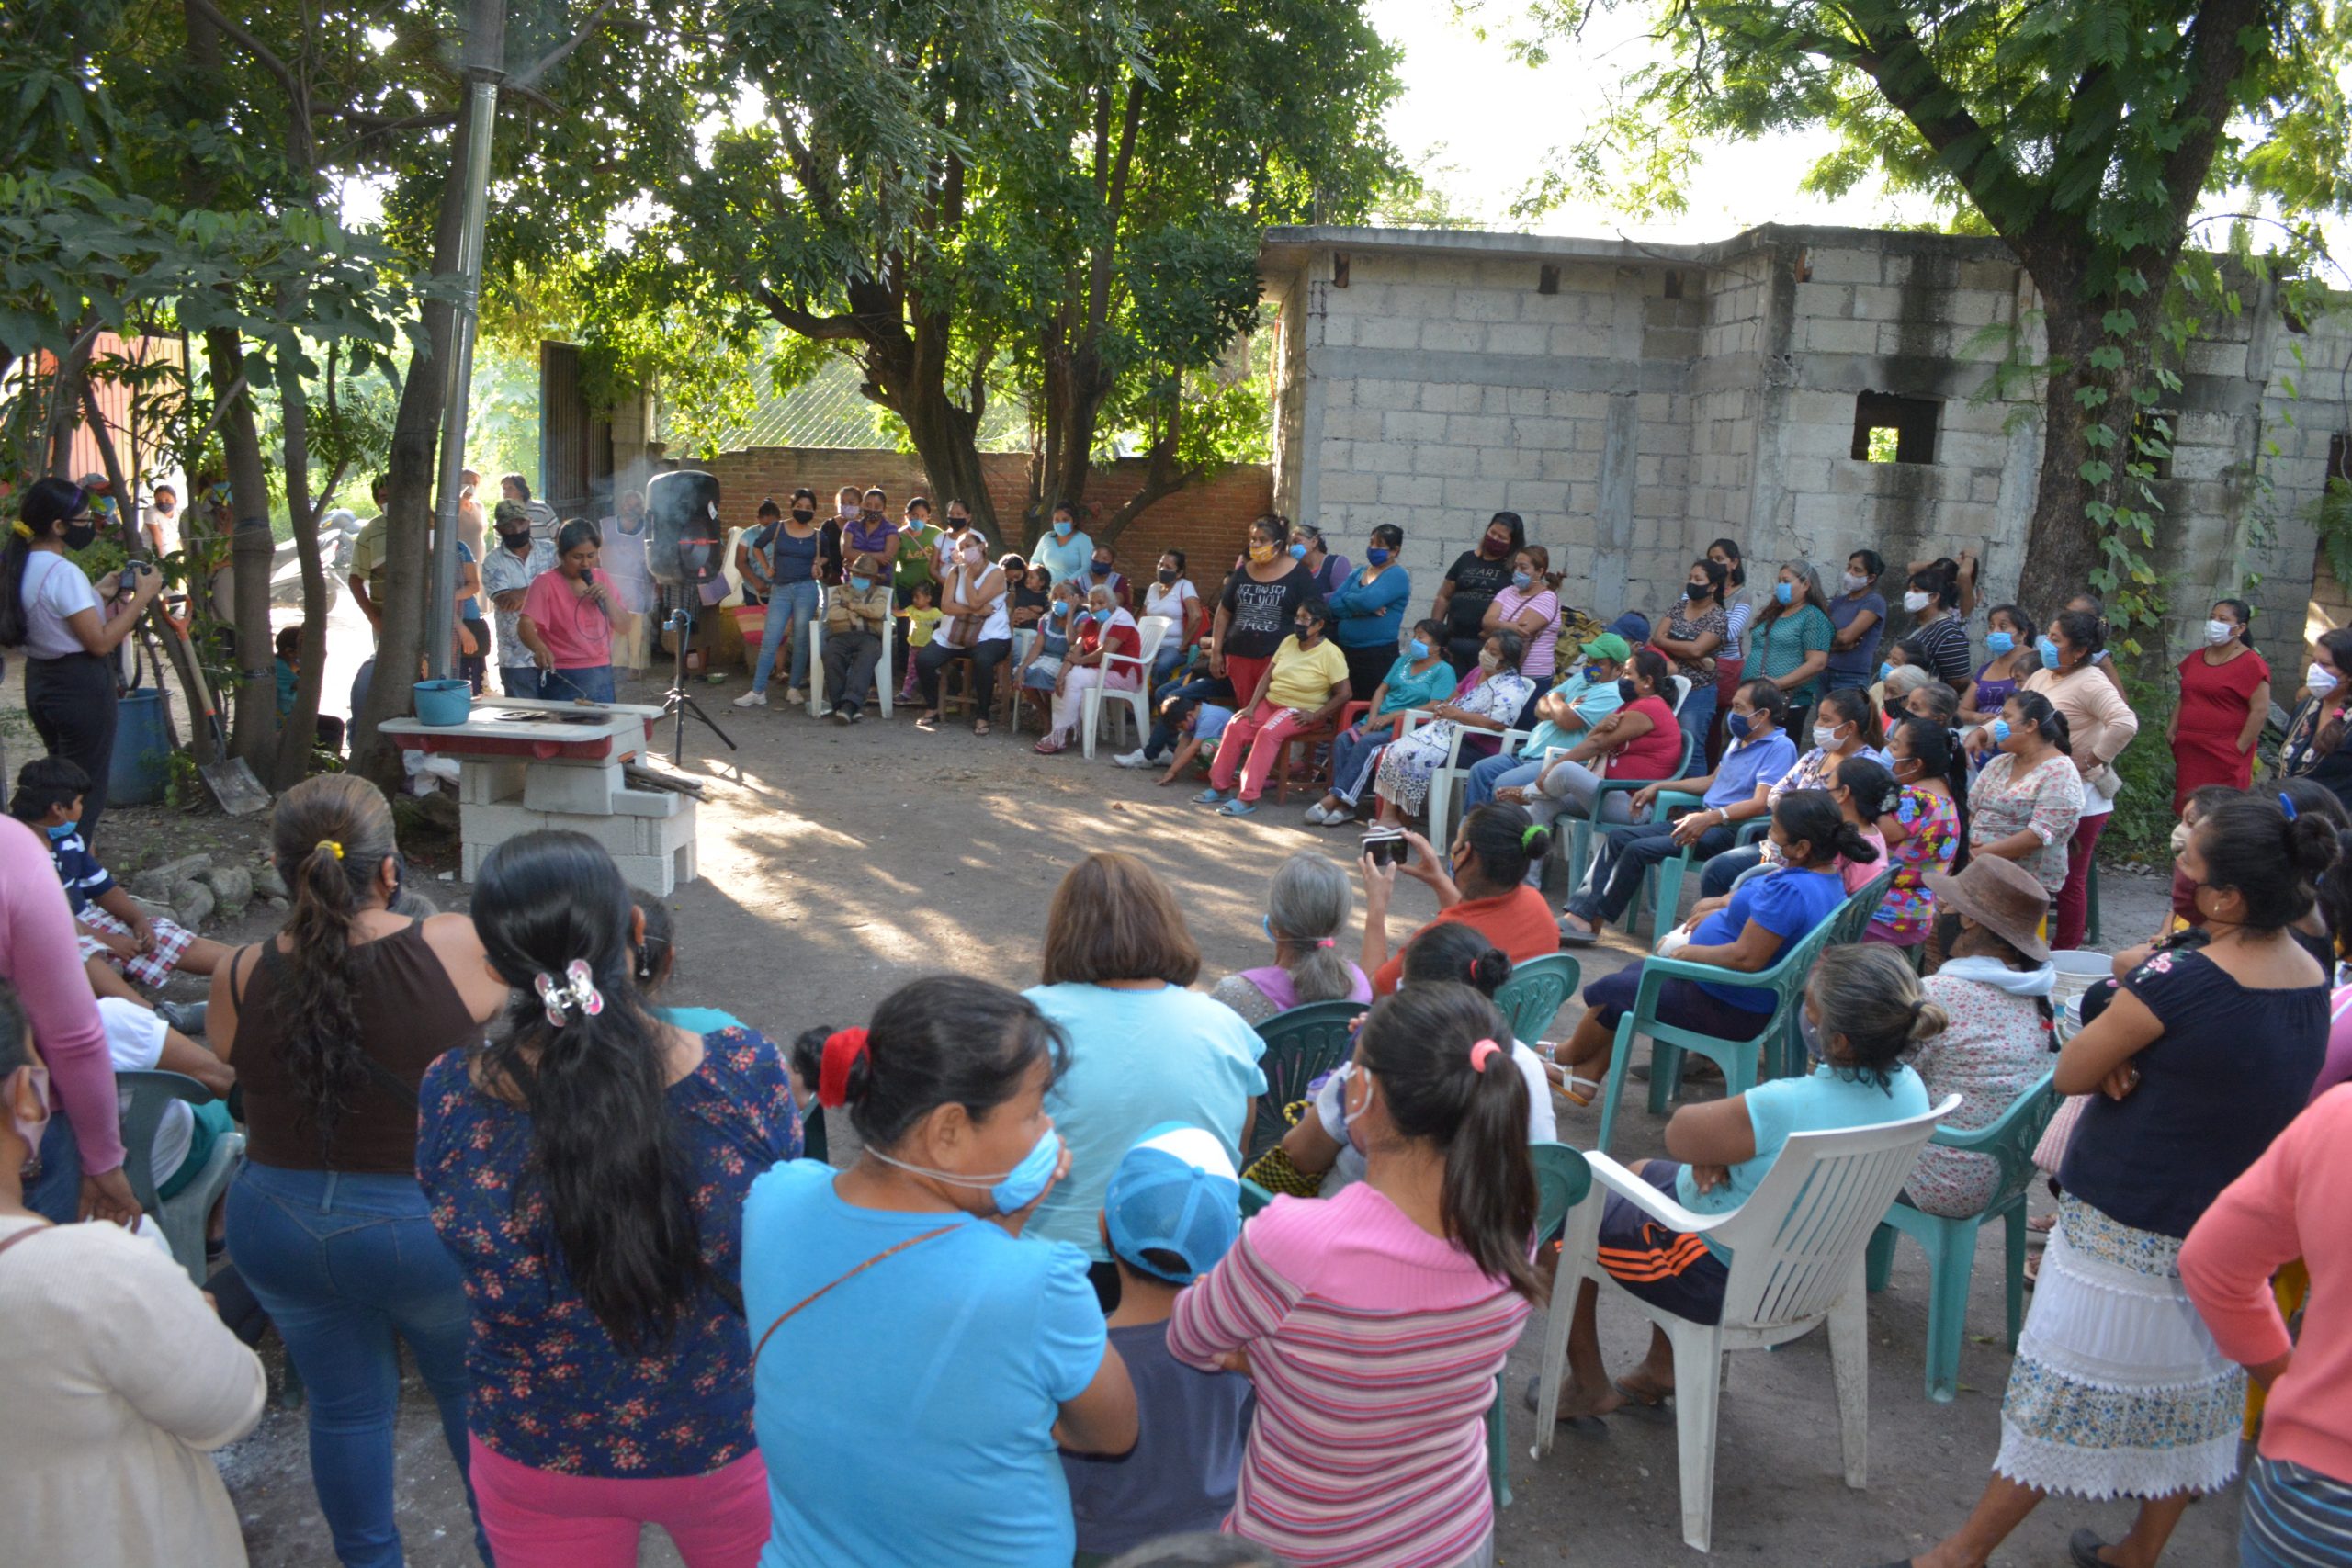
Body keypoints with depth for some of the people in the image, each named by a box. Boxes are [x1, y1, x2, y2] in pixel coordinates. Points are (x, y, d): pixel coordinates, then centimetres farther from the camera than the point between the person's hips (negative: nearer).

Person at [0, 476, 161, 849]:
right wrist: (142, 597, -15)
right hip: (80, 687, -9)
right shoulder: (64, 573, -21)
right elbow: (100, 642, -21)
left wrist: (97, 593, 12)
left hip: (40, 681, 9)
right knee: (86, 793, 0)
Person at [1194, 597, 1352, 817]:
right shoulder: (1289, 642, 6)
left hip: (1301, 711, -6)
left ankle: (1247, 798, -32)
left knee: (1268, 733, -32)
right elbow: (1267, 676, 8)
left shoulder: (1330, 653, -12)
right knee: (1235, 727, -15)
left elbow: (1343, 694, -14)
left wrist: (1314, 716, -17)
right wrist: (1251, 706, -3)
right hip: (1271, 702, 6)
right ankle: (1220, 788, -2)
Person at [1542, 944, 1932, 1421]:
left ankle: (1588, 1388, 28)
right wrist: (1722, 1145, -12)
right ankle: (1663, 1367, 37)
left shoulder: (1782, 1107, -38)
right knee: (1643, 1172, 30)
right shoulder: (1908, 1088, -13)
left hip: (1721, 1277, -8)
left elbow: (1680, 1135, -21)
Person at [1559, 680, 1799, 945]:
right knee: (1617, 837, -5)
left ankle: (1593, 922, -10)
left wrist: (1712, 817, -35)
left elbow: (1760, 804, -22)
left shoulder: (1780, 748, -10)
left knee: (1639, 849, -22)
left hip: (1728, 831, -10)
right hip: (1704, 819, 10)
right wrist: (1658, 787, 27)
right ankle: (1578, 914, -12)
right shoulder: (1739, 739, 20)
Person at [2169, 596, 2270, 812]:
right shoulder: (2196, 658, 16)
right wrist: (2171, 731, 11)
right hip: (2189, 755, 7)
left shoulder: (2250, 664, -6)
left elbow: (2260, 711, -11)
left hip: (2224, 760, -7)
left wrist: (2239, 750, -13)